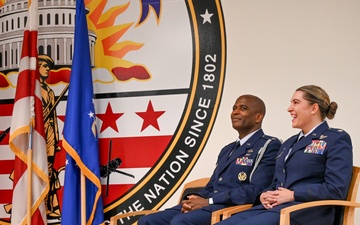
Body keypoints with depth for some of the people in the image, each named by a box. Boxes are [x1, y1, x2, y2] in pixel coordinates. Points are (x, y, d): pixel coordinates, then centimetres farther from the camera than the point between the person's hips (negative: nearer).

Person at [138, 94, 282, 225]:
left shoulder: (269, 146, 0)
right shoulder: (227, 150, 27)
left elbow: (255, 191, -13)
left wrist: (208, 202, -15)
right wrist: (194, 199, 0)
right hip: (208, 206, 8)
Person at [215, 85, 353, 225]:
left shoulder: (337, 138, 2)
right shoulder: (289, 143, 27)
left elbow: (337, 188, -11)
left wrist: (292, 195, -14)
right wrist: (264, 195, 3)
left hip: (304, 213, -7)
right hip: (273, 208, 8)